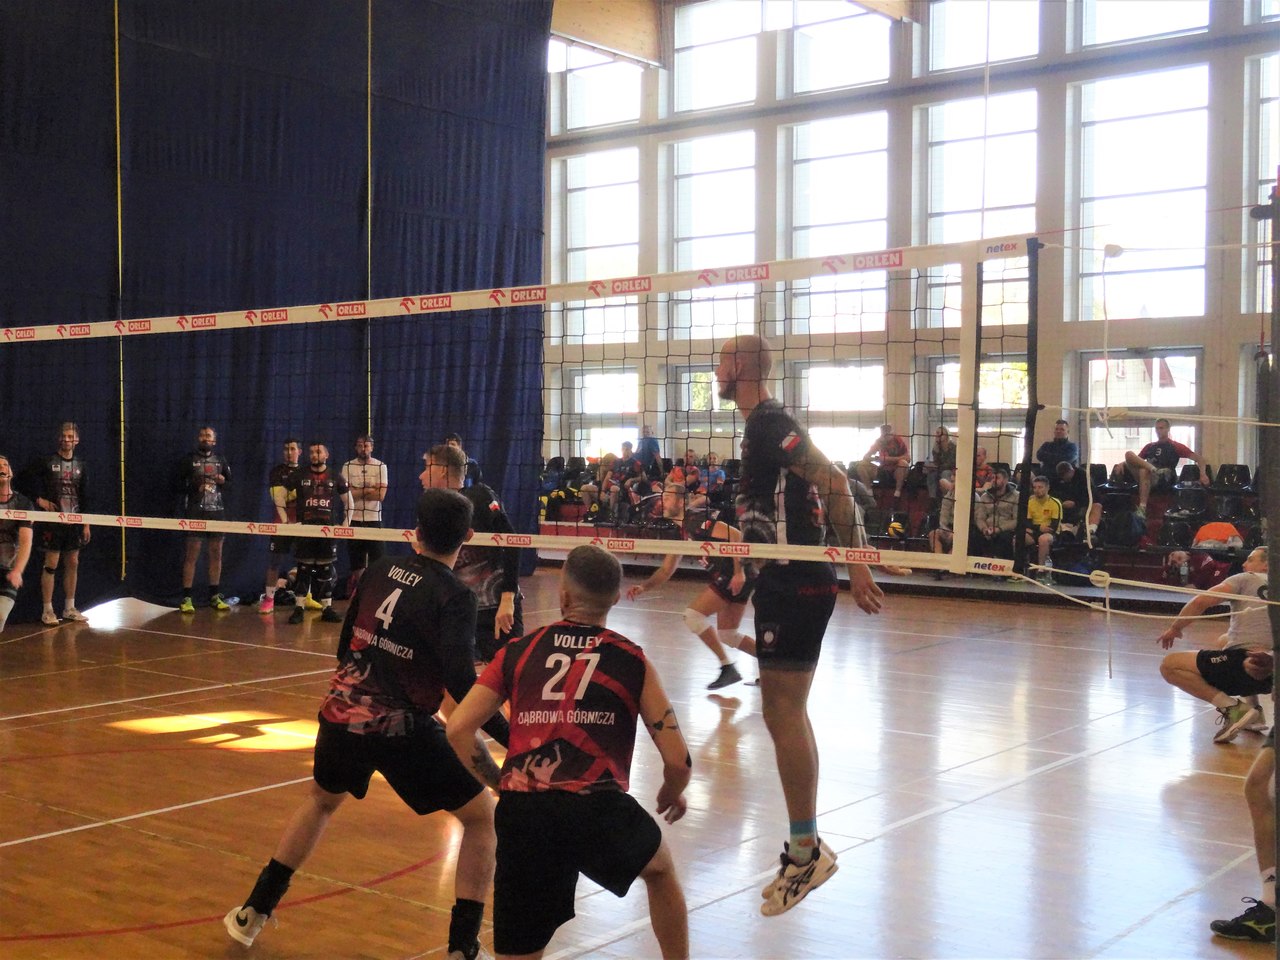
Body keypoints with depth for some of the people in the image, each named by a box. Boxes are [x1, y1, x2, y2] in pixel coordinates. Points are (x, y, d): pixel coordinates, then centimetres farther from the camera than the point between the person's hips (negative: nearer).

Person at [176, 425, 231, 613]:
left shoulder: (220, 459, 13)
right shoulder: (189, 459, 4)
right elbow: (179, 484, 2)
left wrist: (223, 481, -4)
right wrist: (193, 486, -15)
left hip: (217, 511, 4)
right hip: (195, 511, -4)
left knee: (216, 553, 6)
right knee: (192, 553, -7)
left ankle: (214, 596, 16)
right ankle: (186, 598, -5)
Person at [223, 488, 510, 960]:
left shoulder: (380, 571, 6)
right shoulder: (454, 597, -11)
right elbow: (462, 683, -22)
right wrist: (510, 737, -19)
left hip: (342, 713, 6)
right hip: (403, 730, -5)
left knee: (320, 801, 34)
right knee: (481, 818, 11)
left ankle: (252, 912, 40)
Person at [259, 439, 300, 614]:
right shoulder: (277, 472, 2)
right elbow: (278, 499, -8)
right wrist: (285, 520, -19)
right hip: (282, 522, -2)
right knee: (274, 560, -3)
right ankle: (268, 598, 3)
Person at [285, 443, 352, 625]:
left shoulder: (335, 478, 7)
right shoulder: (299, 476, 4)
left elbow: (349, 503, 13)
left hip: (328, 528, 1)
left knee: (326, 570, 4)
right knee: (303, 569, -1)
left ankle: (327, 609, 10)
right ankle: (298, 608, 3)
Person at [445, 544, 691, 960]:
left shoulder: (519, 650, 13)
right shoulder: (631, 661, 10)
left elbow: (458, 729, 7)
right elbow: (679, 762, 9)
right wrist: (671, 795, 30)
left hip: (521, 817, 1)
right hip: (600, 812, -1)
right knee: (661, 868, 32)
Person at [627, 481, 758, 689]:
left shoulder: (696, 521, -13)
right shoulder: (680, 532, 16)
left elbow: (735, 535, -21)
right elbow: (666, 570, 20)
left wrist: (738, 572, -23)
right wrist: (643, 587, 6)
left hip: (737, 576, -10)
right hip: (727, 577, 10)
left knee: (692, 615, -10)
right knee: (726, 635, 15)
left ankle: (728, 668, -4)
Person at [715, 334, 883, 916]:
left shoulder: (769, 423, -14)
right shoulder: (761, 425, 17)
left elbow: (833, 481, -23)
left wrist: (857, 565, -25)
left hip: (796, 585, -10)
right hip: (786, 582, 10)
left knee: (784, 715, -7)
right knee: (786, 713, 13)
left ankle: (805, 852, 1)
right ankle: (806, 847, 22)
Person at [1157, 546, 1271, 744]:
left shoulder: (1246, 579, 5)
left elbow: (1200, 601, -6)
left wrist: (1174, 628, 8)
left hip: (1247, 664, -7)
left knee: (1169, 665, -4)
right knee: (1224, 641, 37)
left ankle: (1232, 707, -13)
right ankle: (1254, 714, 21)